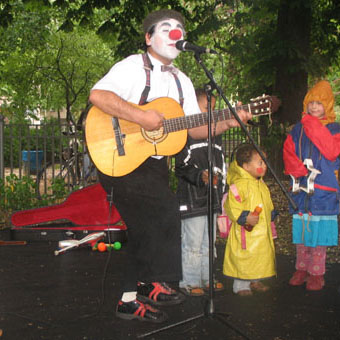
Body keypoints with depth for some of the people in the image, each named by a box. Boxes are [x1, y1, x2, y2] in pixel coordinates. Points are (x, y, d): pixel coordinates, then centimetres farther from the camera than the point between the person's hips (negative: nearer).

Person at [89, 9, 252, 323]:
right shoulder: (133, 67, -9)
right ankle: (151, 284, -6)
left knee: (147, 228, 11)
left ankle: (130, 300, 25)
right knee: (165, 207, -21)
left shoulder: (181, 82, 13)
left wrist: (227, 123, -7)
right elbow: (97, 95, -26)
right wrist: (142, 116, -30)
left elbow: (195, 128, 10)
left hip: (154, 164, 8)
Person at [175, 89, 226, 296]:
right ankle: (189, 282, 5)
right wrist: (200, 176, -27)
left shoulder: (216, 135, 17)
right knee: (193, 242, -4)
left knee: (209, 242, 15)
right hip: (192, 198, -8)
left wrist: (221, 189, 19)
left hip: (212, 199, 8)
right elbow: (181, 166, -14)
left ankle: (206, 278, 26)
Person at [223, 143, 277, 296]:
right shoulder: (238, 185, -19)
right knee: (244, 257, -4)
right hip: (246, 232, -9)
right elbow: (231, 206, -21)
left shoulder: (261, 184, 12)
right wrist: (245, 217, -27)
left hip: (262, 230, 9)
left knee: (262, 255, 15)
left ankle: (255, 281, 31)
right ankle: (240, 285, 10)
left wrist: (271, 213, 15)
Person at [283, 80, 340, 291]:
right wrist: (298, 168, -10)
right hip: (301, 188, 4)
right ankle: (302, 270, 21)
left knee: (320, 233, -4)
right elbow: (288, 152, 9)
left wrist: (314, 127, -16)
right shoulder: (298, 129, 13)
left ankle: (316, 274, 5)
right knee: (301, 232, 9)